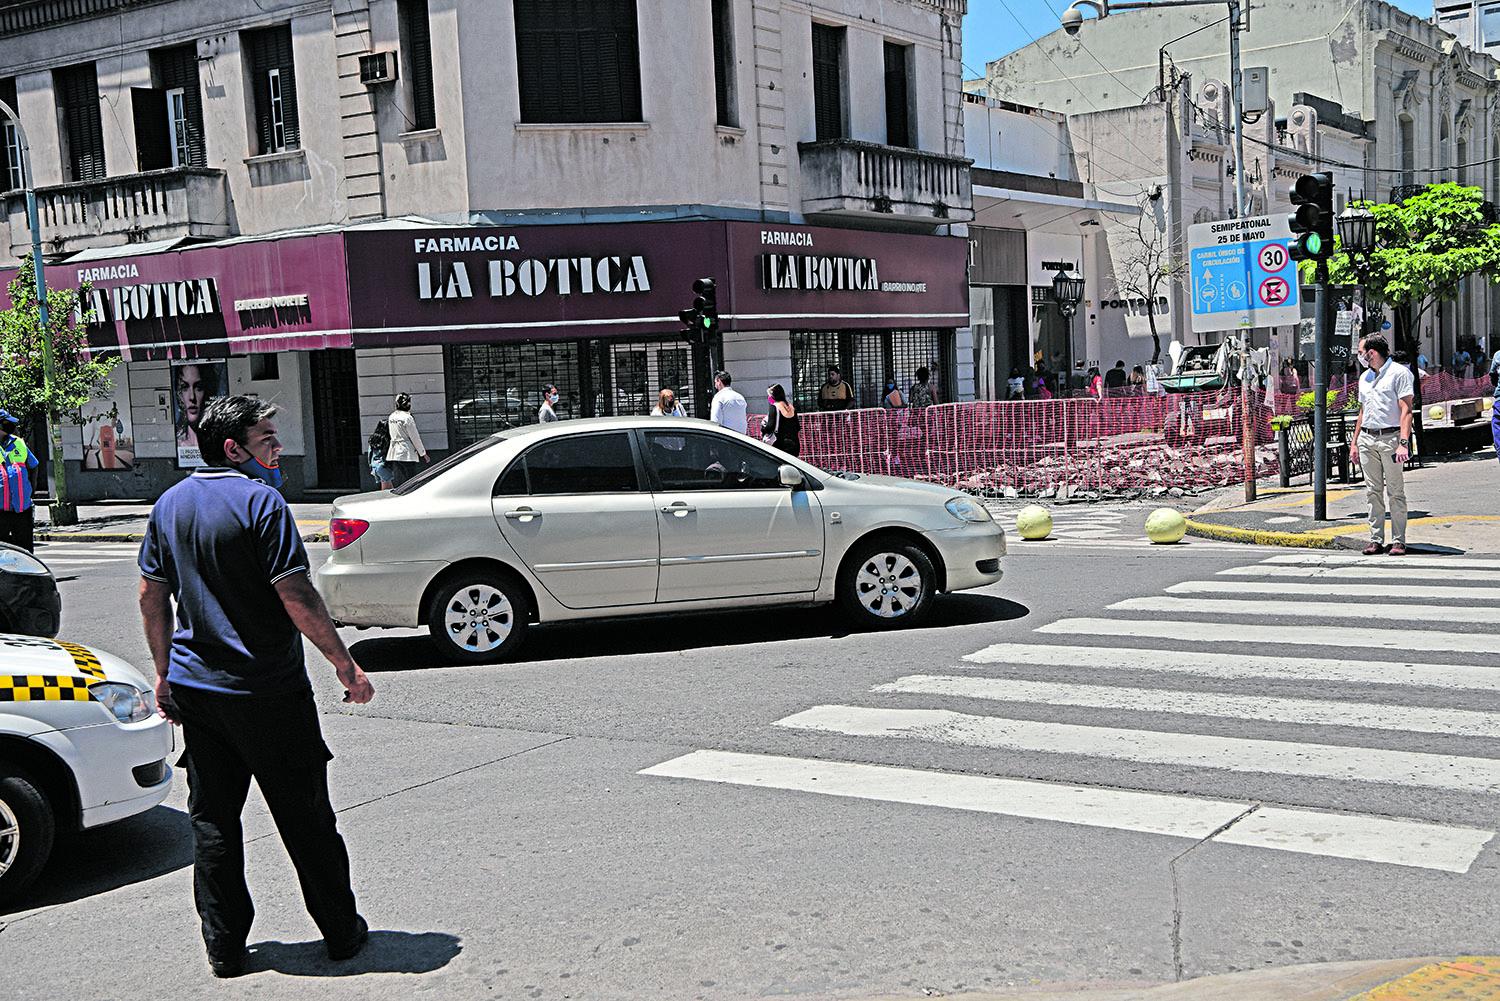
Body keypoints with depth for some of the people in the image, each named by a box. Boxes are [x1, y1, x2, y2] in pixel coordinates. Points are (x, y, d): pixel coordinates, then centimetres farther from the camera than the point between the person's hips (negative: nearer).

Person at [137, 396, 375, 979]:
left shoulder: (170, 504, 7)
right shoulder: (260, 502, -16)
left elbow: (151, 595, 13)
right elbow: (296, 598, -20)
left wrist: (165, 673, 21)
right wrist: (346, 665, -12)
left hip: (194, 687, 6)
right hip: (267, 691, -6)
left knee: (211, 820, 13)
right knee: (304, 816, 6)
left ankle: (224, 947, 19)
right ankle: (341, 933, 17)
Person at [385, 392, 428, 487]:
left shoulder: (391, 417, 9)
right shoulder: (407, 418, -13)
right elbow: (415, 437, -9)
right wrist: (423, 453, 0)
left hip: (393, 453, 7)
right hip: (407, 454, -7)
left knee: (398, 481, 7)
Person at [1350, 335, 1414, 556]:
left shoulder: (1399, 373, -4)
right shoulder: (1364, 377, 17)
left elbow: (1406, 410, -10)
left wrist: (1403, 443, -18)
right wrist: (1354, 441, 19)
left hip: (1390, 438, -6)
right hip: (1367, 439, 6)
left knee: (1396, 492, -3)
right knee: (1373, 492, 6)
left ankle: (1398, 541, 0)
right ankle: (1376, 540, 9)